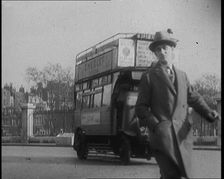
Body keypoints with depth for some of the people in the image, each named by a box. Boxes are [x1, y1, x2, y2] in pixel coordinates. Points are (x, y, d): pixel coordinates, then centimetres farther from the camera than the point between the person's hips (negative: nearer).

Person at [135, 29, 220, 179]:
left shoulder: (182, 75, 19)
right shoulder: (149, 76, 5)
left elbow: (194, 98, 19)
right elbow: (141, 107, 3)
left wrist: (208, 112, 0)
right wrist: (155, 125, -14)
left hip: (183, 134, 5)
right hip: (162, 134, -4)